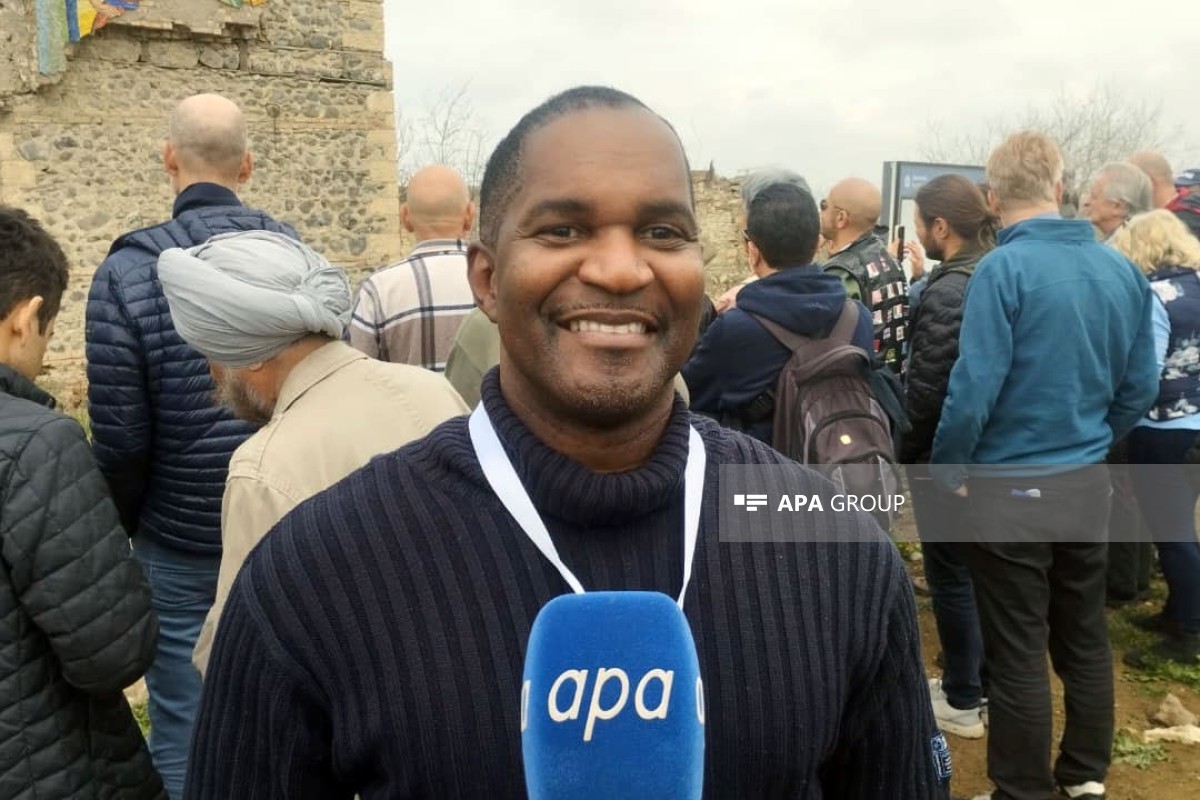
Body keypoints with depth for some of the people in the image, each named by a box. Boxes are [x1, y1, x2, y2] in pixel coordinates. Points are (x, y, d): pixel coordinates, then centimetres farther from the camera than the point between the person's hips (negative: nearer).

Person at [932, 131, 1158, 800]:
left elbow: (974, 390, -21)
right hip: (1088, 484, 6)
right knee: (1086, 639, 19)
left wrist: (947, 470, -6)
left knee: (1018, 655, 5)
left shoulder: (1003, 270, -17)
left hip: (1012, 489, -6)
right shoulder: (1122, 269, 1)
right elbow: (1141, 386, 7)